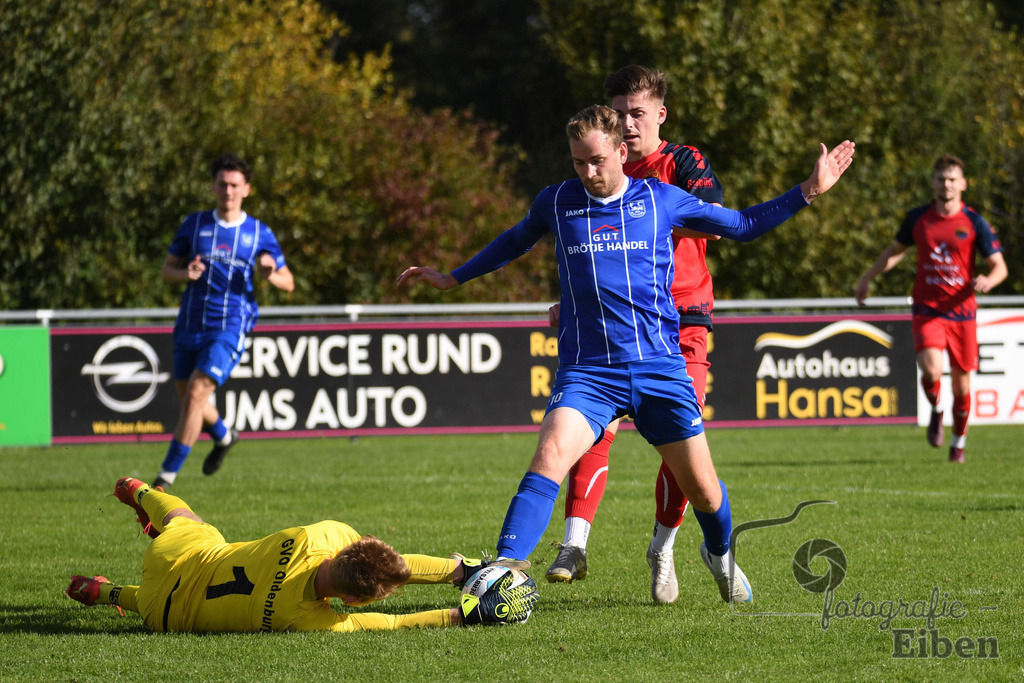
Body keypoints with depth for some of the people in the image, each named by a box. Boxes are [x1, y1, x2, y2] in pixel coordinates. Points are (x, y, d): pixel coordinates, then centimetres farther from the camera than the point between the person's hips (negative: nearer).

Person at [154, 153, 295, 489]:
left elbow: (288, 283, 8)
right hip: (190, 326, 4)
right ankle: (223, 436, 47)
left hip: (229, 328, -4)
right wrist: (185, 274, -13)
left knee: (195, 394, -19)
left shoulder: (260, 234, 1)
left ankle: (167, 475, -14)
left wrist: (269, 274, -15)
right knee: (187, 399, 14)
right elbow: (166, 269, 10)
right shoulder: (194, 224, 5)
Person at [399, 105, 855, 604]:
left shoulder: (661, 200, 4)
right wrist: (453, 278, 33)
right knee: (550, 457, -26)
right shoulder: (556, 203, 6)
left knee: (702, 488, 4)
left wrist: (807, 192, 12)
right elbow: (515, 241, 28)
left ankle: (719, 554, 38)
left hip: (661, 369, 1)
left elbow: (742, 225, 17)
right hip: (586, 371, -1)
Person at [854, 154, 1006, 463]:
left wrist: (988, 281, -23)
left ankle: (959, 441, 28)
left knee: (961, 383, 4)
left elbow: (999, 266, -1)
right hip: (927, 310, 0)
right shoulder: (918, 218, 4)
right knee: (931, 370, -23)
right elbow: (895, 250, 22)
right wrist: (867, 278, 17)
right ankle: (936, 412, 10)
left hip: (962, 312, 0)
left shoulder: (974, 222, -2)